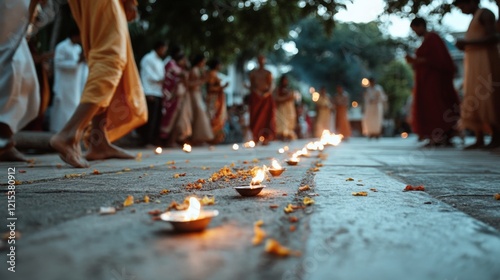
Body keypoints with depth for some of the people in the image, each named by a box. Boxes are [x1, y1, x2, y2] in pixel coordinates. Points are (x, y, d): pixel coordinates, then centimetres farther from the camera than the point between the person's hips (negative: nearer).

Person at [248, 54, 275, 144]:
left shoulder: (268, 73, 6)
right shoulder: (253, 72, 9)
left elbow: (270, 85, -1)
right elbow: (252, 85, 5)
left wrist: (267, 93, -19)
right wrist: (257, 92, -11)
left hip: (266, 97, 0)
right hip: (256, 97, 0)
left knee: (266, 117, -3)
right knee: (255, 117, -3)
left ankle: (266, 138, -1)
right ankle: (256, 138, -2)